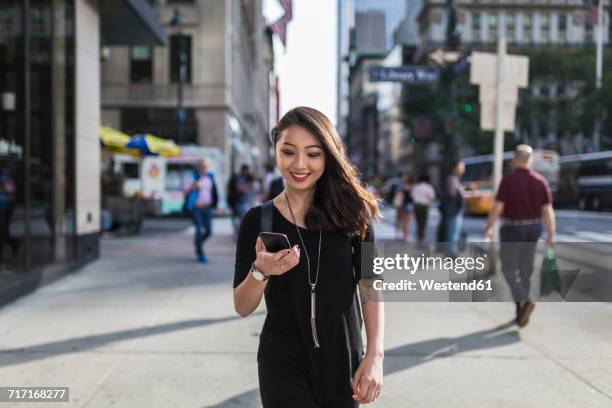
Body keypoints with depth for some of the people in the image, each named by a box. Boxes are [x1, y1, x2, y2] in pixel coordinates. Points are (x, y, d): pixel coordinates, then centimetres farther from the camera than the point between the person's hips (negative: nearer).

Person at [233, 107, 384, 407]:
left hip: (344, 361, 2)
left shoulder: (350, 212, -4)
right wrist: (260, 271, -22)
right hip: (284, 365, -1)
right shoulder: (258, 220, -5)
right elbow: (243, 308, -3)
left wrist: (375, 355, -12)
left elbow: (370, 286, -3)